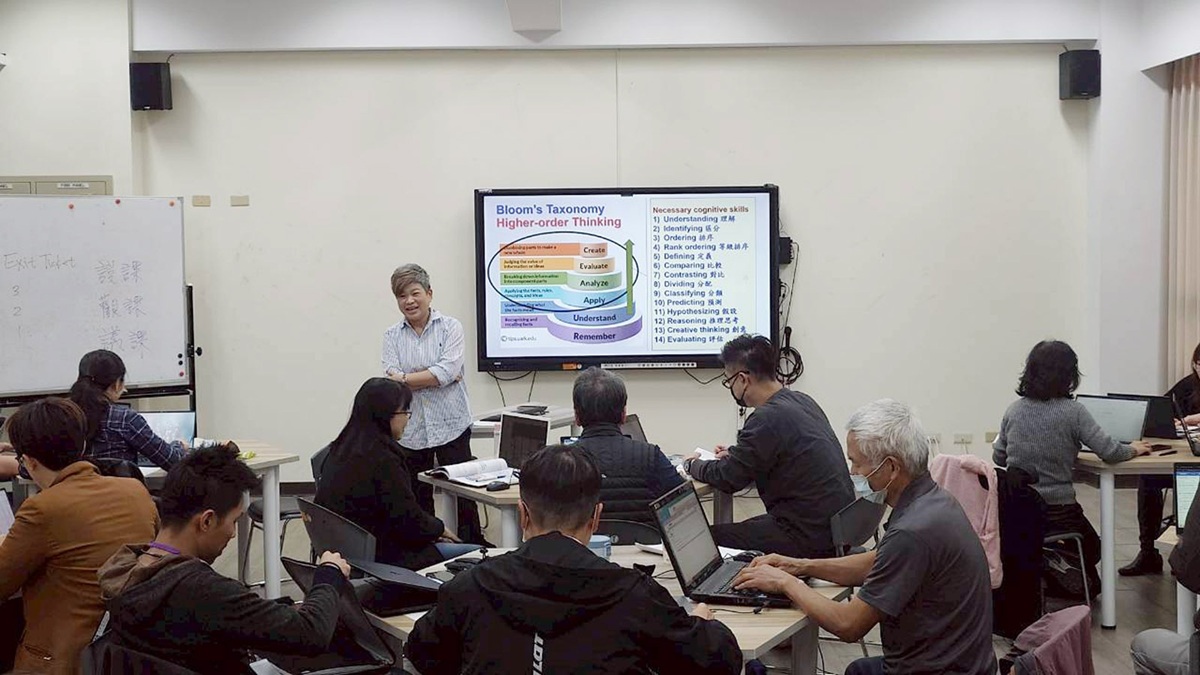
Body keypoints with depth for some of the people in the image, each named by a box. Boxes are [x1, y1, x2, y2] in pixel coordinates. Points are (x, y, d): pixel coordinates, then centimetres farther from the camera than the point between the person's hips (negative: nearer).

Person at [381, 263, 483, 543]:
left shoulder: (450, 327, 0)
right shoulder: (392, 336, 7)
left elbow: (447, 371, -14)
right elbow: (392, 379, -7)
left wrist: (405, 379, -11)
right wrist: (434, 376, -12)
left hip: (451, 426, -2)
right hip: (410, 431, 2)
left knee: (462, 491, 2)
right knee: (418, 499, 7)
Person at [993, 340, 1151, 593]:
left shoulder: (1013, 410, 1)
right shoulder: (1072, 411, -12)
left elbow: (998, 458, 10)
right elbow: (1110, 453, -10)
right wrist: (1134, 449, 11)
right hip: (1057, 513, -3)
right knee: (1090, 548, 27)